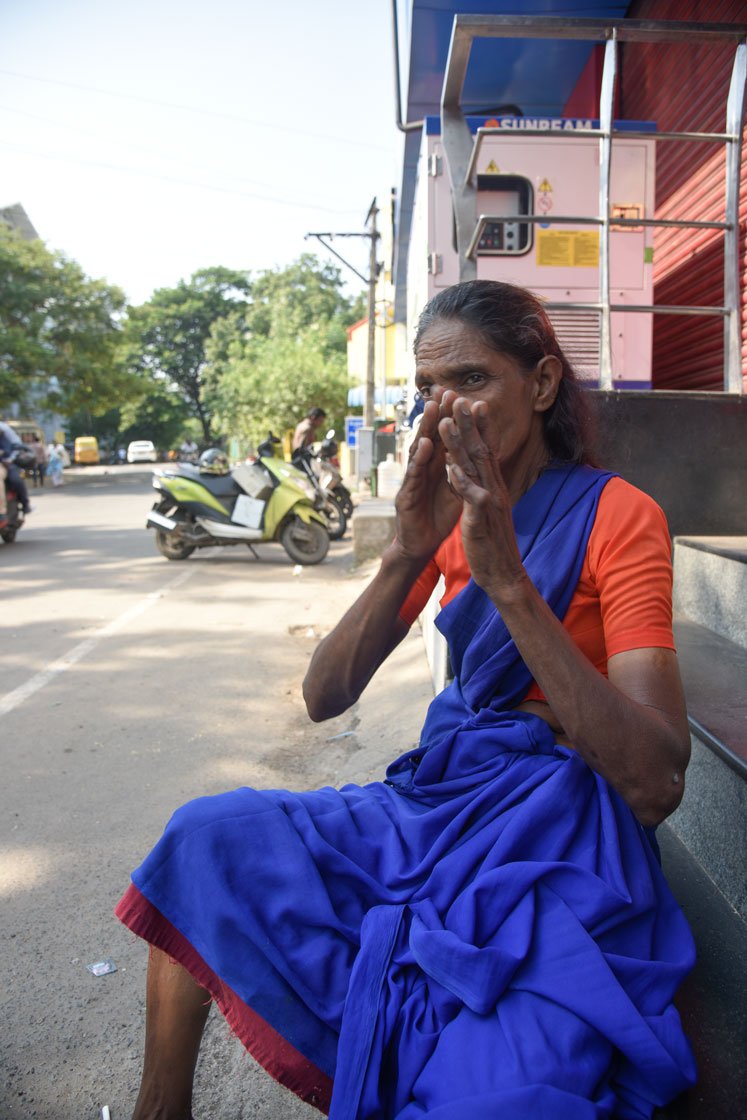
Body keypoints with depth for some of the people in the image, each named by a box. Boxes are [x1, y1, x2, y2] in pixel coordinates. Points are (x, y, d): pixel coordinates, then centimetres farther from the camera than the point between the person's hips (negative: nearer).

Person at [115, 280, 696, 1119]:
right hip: (440, 796, 5)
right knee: (209, 839, -6)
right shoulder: (447, 511, 5)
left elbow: (656, 784, -22)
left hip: (559, 833, -5)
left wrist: (508, 578, -28)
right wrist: (406, 553, -19)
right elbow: (323, 697, -3)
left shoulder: (617, 515, -11)